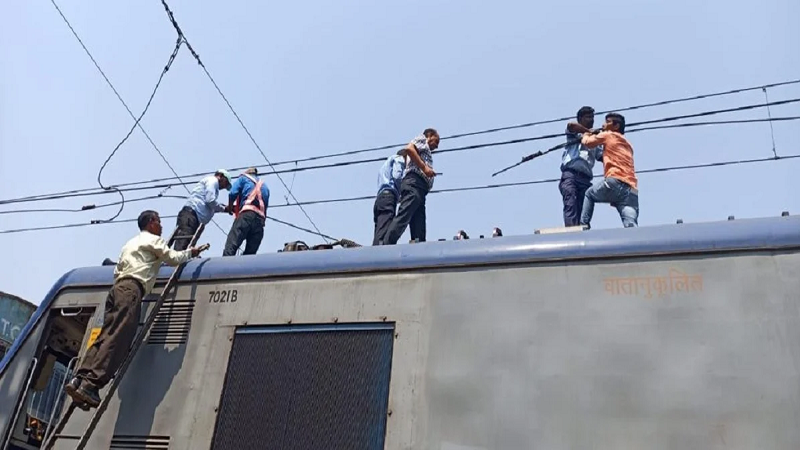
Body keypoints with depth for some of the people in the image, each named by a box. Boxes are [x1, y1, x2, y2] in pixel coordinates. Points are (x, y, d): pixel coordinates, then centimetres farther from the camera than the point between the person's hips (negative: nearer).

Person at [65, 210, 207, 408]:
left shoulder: (130, 243, 35)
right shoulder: (153, 240, 10)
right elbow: (173, 258, 4)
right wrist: (190, 252, 19)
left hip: (117, 288, 9)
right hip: (131, 289, -9)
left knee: (106, 337, -1)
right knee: (117, 340, -18)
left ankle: (79, 379, -15)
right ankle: (90, 384, -29)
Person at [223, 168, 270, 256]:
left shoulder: (244, 178, 21)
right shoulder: (265, 186, 37)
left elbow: (233, 193, 4)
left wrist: (230, 206, 23)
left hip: (247, 214, -5)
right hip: (261, 220, 5)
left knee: (230, 246, -18)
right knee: (250, 253, -2)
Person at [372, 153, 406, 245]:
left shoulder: (386, 164, 37)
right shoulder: (399, 158, 13)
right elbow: (396, 176, -6)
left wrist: (398, 197, 20)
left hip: (379, 198, 8)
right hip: (388, 196, -8)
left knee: (379, 234, -5)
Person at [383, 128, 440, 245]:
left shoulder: (426, 152, 37)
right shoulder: (422, 139, 15)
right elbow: (409, 149, -7)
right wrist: (424, 167, -10)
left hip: (420, 188, 9)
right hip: (414, 183, -9)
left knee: (419, 230, -3)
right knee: (403, 217, -24)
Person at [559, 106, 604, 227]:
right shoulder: (573, 133, 19)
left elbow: (603, 157, 18)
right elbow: (571, 125, -6)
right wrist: (590, 131, -2)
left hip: (585, 179, 5)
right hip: (570, 175, -5)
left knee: (583, 210, -11)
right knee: (570, 205, -24)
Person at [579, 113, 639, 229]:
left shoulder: (608, 135, 15)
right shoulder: (627, 145, 35)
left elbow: (587, 142, 21)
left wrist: (586, 134, 43)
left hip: (615, 182, -5)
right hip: (632, 191, 5)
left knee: (589, 194, 26)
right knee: (632, 227, -13)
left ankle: (583, 225, 14)